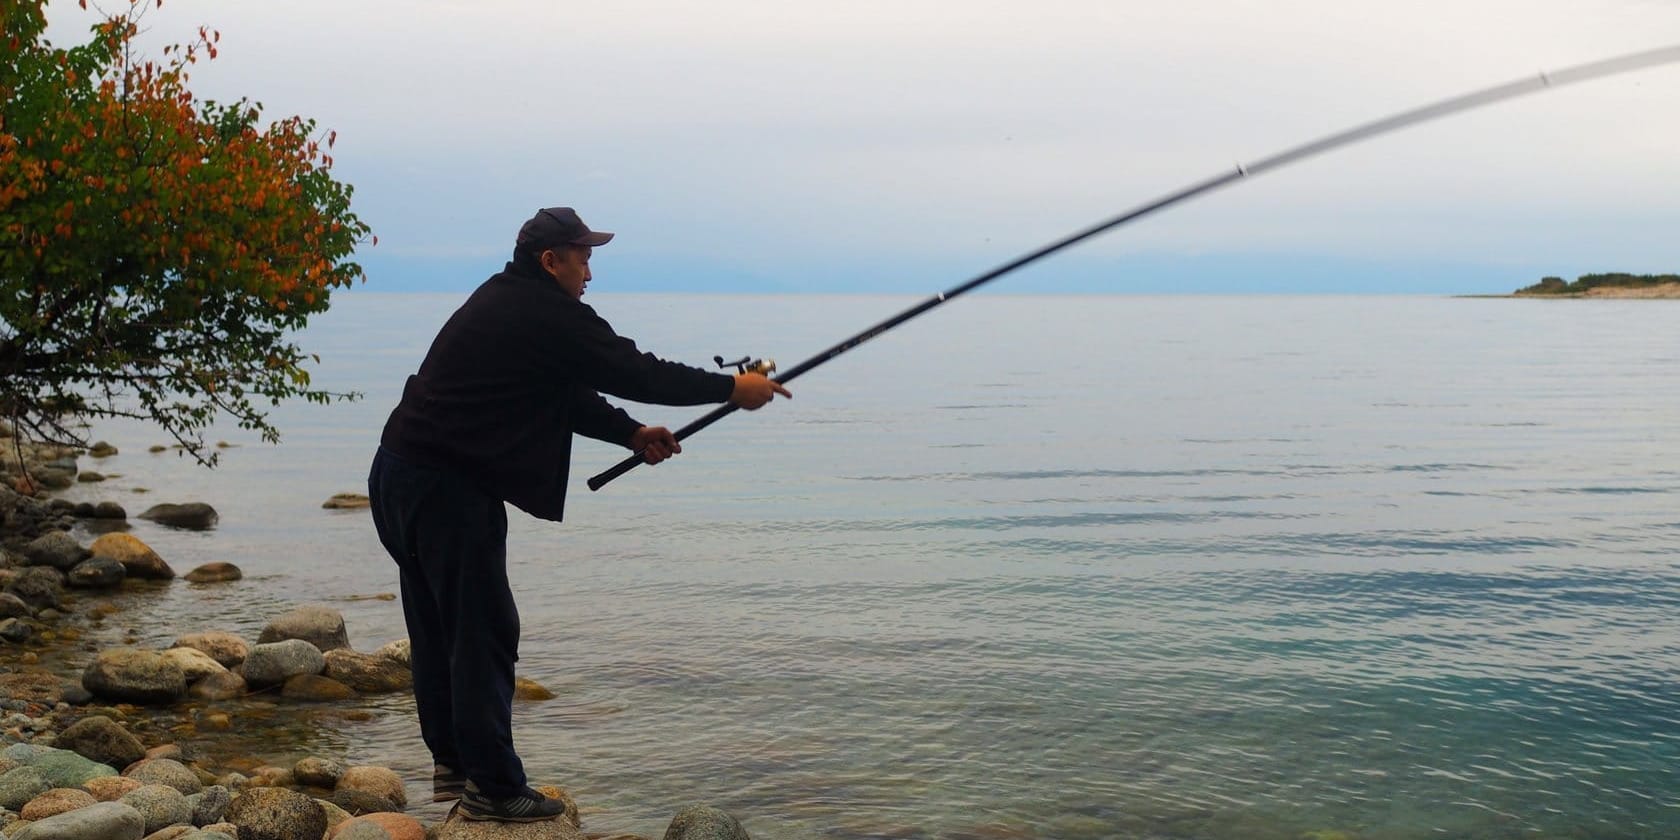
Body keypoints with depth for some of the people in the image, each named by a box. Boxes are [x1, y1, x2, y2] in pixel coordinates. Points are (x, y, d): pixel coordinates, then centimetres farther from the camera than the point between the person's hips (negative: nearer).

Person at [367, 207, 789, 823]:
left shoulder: (503, 301, 18)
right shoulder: (549, 313, -12)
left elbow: (563, 395, 22)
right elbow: (632, 372, -10)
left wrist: (633, 433, 16)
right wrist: (732, 388, -1)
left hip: (401, 475, 11)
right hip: (448, 486, -11)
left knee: (439, 627, 17)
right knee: (483, 630, -4)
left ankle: (453, 764, 28)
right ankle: (492, 787, 1)